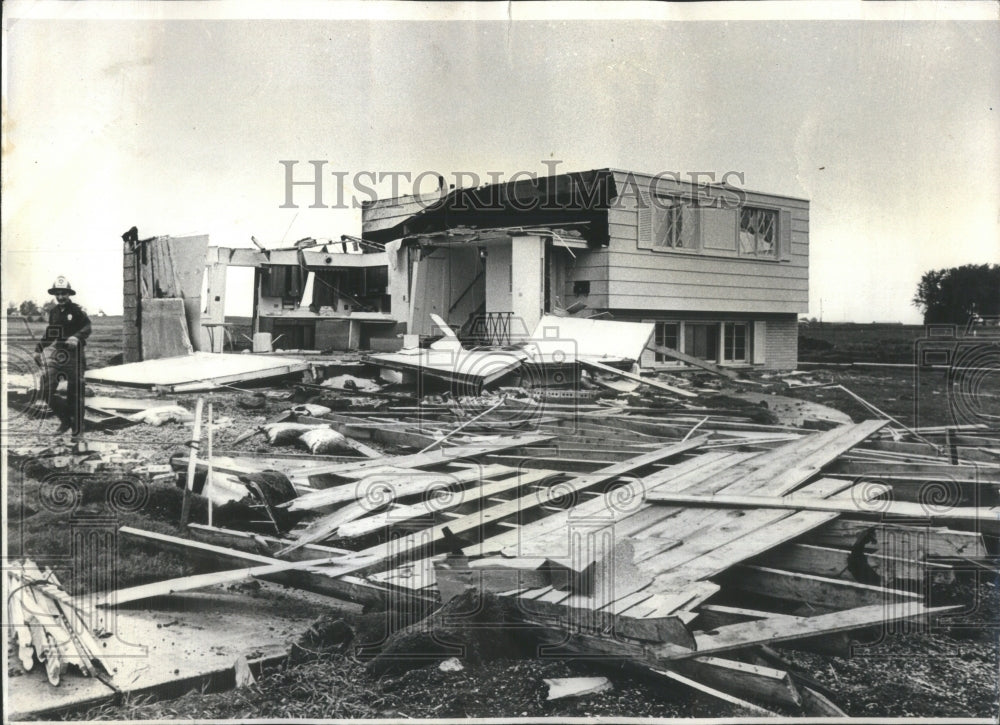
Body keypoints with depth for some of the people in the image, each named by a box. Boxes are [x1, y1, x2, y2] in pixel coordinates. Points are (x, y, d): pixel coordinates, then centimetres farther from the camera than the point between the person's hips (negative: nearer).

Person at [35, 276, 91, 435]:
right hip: (55, 352, 4)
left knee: (74, 393, 3)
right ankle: (65, 420, 10)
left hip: (73, 354, -4)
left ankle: (77, 427, 18)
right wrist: (39, 348, 19)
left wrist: (77, 337, -33)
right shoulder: (53, 311, 13)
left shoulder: (77, 310, -4)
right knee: (46, 391, -7)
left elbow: (87, 327, -16)